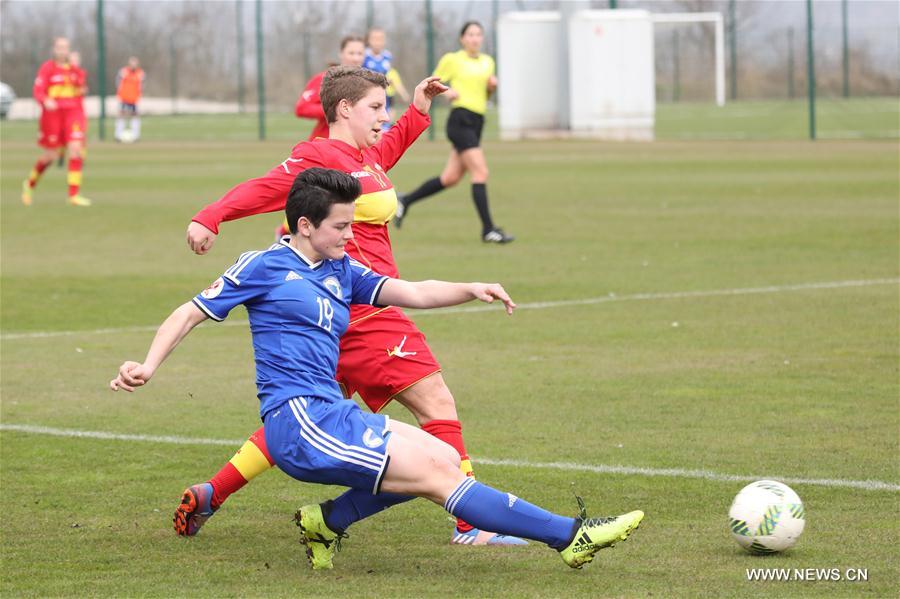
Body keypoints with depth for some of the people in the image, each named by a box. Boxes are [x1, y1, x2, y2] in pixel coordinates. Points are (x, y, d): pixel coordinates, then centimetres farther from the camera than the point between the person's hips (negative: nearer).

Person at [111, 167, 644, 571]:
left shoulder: (340, 271, 17)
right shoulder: (265, 267, -2)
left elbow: (411, 293, 11)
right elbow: (191, 314, 2)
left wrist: (471, 290, -5)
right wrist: (149, 367, -11)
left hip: (333, 414, 9)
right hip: (299, 419, -9)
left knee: (444, 458, 0)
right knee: (435, 473, -14)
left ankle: (328, 521, 8)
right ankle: (569, 535, -16)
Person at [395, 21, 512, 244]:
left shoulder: (488, 62, 16)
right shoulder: (452, 59, -2)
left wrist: (492, 86, 4)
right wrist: (446, 93, -15)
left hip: (477, 123, 8)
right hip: (460, 120, -8)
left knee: (450, 178, 11)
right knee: (480, 172, -15)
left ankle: (405, 201, 27)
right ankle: (488, 230, -16)